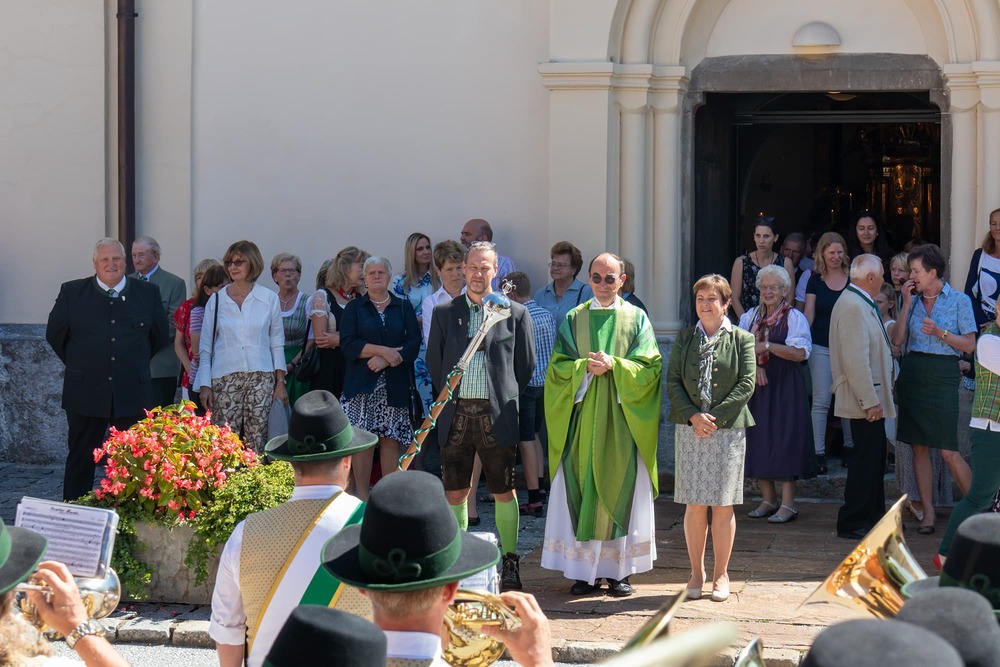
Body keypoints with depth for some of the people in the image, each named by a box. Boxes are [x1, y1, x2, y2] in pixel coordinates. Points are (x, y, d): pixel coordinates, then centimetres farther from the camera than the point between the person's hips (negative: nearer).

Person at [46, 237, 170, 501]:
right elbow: (55, 334, 10)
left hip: (132, 394, 1)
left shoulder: (148, 293, 4)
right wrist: (79, 366, 12)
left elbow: (161, 337, 15)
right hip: (86, 392, -1)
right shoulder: (72, 292, 2)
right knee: (81, 461, 6)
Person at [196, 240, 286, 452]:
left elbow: (277, 343, 9)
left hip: (260, 379, 0)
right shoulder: (216, 300, 7)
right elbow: (205, 347, 8)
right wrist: (205, 385, 2)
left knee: (257, 442, -2)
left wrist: (280, 382, 4)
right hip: (224, 379, 0)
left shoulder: (269, 299, 6)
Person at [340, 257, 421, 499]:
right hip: (361, 385, -1)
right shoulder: (354, 308, 10)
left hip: (394, 386, 1)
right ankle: (362, 497, -1)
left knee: (391, 439, -1)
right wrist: (384, 350, -13)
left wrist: (386, 360, -13)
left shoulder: (404, 307, 12)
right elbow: (348, 344, -4)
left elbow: (414, 343, 1)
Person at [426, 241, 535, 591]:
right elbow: (434, 362, 15)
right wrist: (450, 396, 11)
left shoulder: (515, 313, 3)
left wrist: (505, 398, 6)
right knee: (455, 492, 6)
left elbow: (525, 365, 8)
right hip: (456, 414, 2)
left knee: (504, 492, 2)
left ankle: (510, 563, 10)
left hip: (496, 415, -2)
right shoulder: (444, 313, 9)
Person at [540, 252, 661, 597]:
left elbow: (650, 366, -1)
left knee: (621, 490, -1)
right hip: (583, 417, 1)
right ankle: (585, 570, 2)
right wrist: (586, 367, -13)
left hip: (622, 418, -1)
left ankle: (619, 570, 4)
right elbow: (558, 366, 5)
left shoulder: (636, 318, 7)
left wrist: (614, 366, -15)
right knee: (581, 491, -2)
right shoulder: (573, 319, 10)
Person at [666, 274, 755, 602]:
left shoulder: (742, 339, 3)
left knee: (722, 505, 1)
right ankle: (696, 572, 12)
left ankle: (721, 574, 11)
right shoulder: (684, 339, 10)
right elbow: (672, 382, 4)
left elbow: (746, 384, -4)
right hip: (690, 429, 2)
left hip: (728, 430, -2)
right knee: (694, 505, 2)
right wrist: (693, 416, -11)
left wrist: (715, 416, -13)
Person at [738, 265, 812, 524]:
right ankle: (768, 499, 15)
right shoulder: (750, 316, 12)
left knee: (784, 440, -7)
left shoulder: (794, 317, -4)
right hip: (756, 385, 5)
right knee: (759, 439, 5)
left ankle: (787, 503, -4)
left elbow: (800, 352, -15)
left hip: (785, 386, -5)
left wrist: (767, 347, -20)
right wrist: (753, 364, -11)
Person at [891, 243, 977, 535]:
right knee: (919, 446, 4)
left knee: (948, 451, -8)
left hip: (942, 377, -5)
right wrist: (906, 304, -3)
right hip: (912, 376, 5)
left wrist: (940, 332, -16)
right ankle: (928, 511, 9)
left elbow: (970, 345, -4)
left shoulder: (959, 300, -1)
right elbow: (897, 340, 2)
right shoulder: (913, 300, 11)